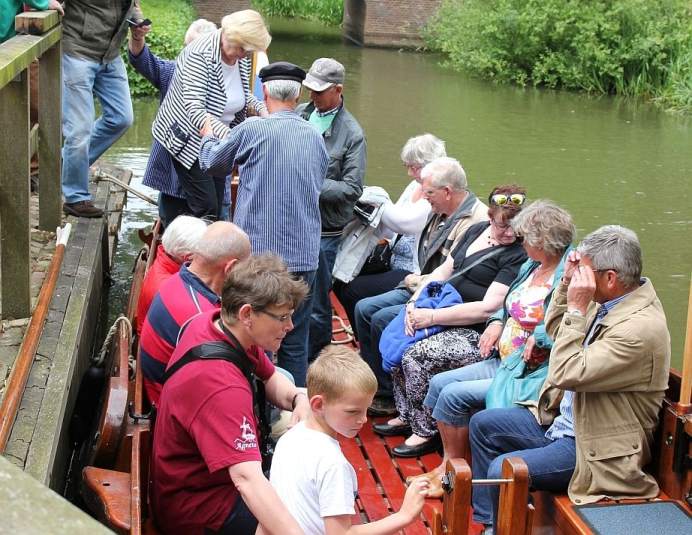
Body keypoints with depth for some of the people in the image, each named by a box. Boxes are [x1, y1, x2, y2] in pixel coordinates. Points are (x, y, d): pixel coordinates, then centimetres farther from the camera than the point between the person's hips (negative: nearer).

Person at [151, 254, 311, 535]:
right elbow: (247, 479, -45)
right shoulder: (220, 383, -35)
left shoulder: (213, 322, -7)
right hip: (197, 510, -10)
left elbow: (271, 379, 10)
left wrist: (298, 397, -12)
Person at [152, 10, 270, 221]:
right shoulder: (199, 55, -24)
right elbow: (196, 112, -34)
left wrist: (261, 108, -5)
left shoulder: (242, 59, -2)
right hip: (189, 140, -7)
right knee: (206, 209, -14)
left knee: (217, 208, 6)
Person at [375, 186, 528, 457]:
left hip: (478, 334, -9)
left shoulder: (519, 255, -15)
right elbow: (443, 271, 15)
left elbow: (487, 308, -21)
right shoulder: (477, 231, 11)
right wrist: (414, 302, -2)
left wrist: (431, 317, -20)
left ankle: (427, 432, -6)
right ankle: (406, 415, 11)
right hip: (449, 320, 9)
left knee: (415, 356, -23)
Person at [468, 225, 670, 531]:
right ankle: (485, 520, 20)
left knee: (502, 470, -23)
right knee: (481, 424, 14)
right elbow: (555, 330, 15)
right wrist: (567, 281, -1)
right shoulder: (611, 302, 0)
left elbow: (566, 375, -29)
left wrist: (576, 308, -26)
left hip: (593, 446, -10)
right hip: (562, 419, 10)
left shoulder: (641, 328, -28)